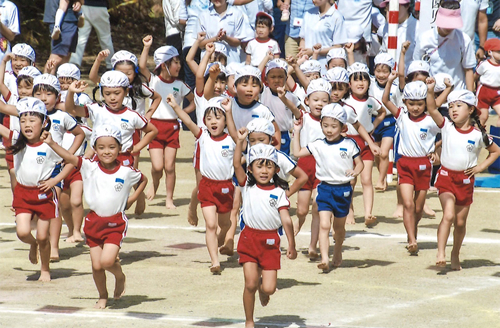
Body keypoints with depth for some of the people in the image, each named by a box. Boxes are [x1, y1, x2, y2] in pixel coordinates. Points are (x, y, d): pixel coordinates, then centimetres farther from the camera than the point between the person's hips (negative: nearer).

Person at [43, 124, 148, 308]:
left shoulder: (126, 172, -4)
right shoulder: (89, 167, -5)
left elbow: (143, 180, 16)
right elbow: (69, 158, -20)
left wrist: (131, 200, 5)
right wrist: (51, 144, -34)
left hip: (116, 223, -2)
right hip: (94, 222, 2)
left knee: (107, 261, -17)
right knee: (96, 265, 3)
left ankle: (120, 277, 16)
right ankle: (103, 296, 27)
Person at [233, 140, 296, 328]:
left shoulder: (278, 193, 0)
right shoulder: (247, 186, 2)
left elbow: (286, 219, -4)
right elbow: (236, 164, -11)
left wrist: (291, 245, -10)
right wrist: (240, 142, -21)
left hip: (270, 242, 0)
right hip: (249, 238, 0)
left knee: (269, 288, -4)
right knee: (250, 284, -6)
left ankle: (263, 289, 34)